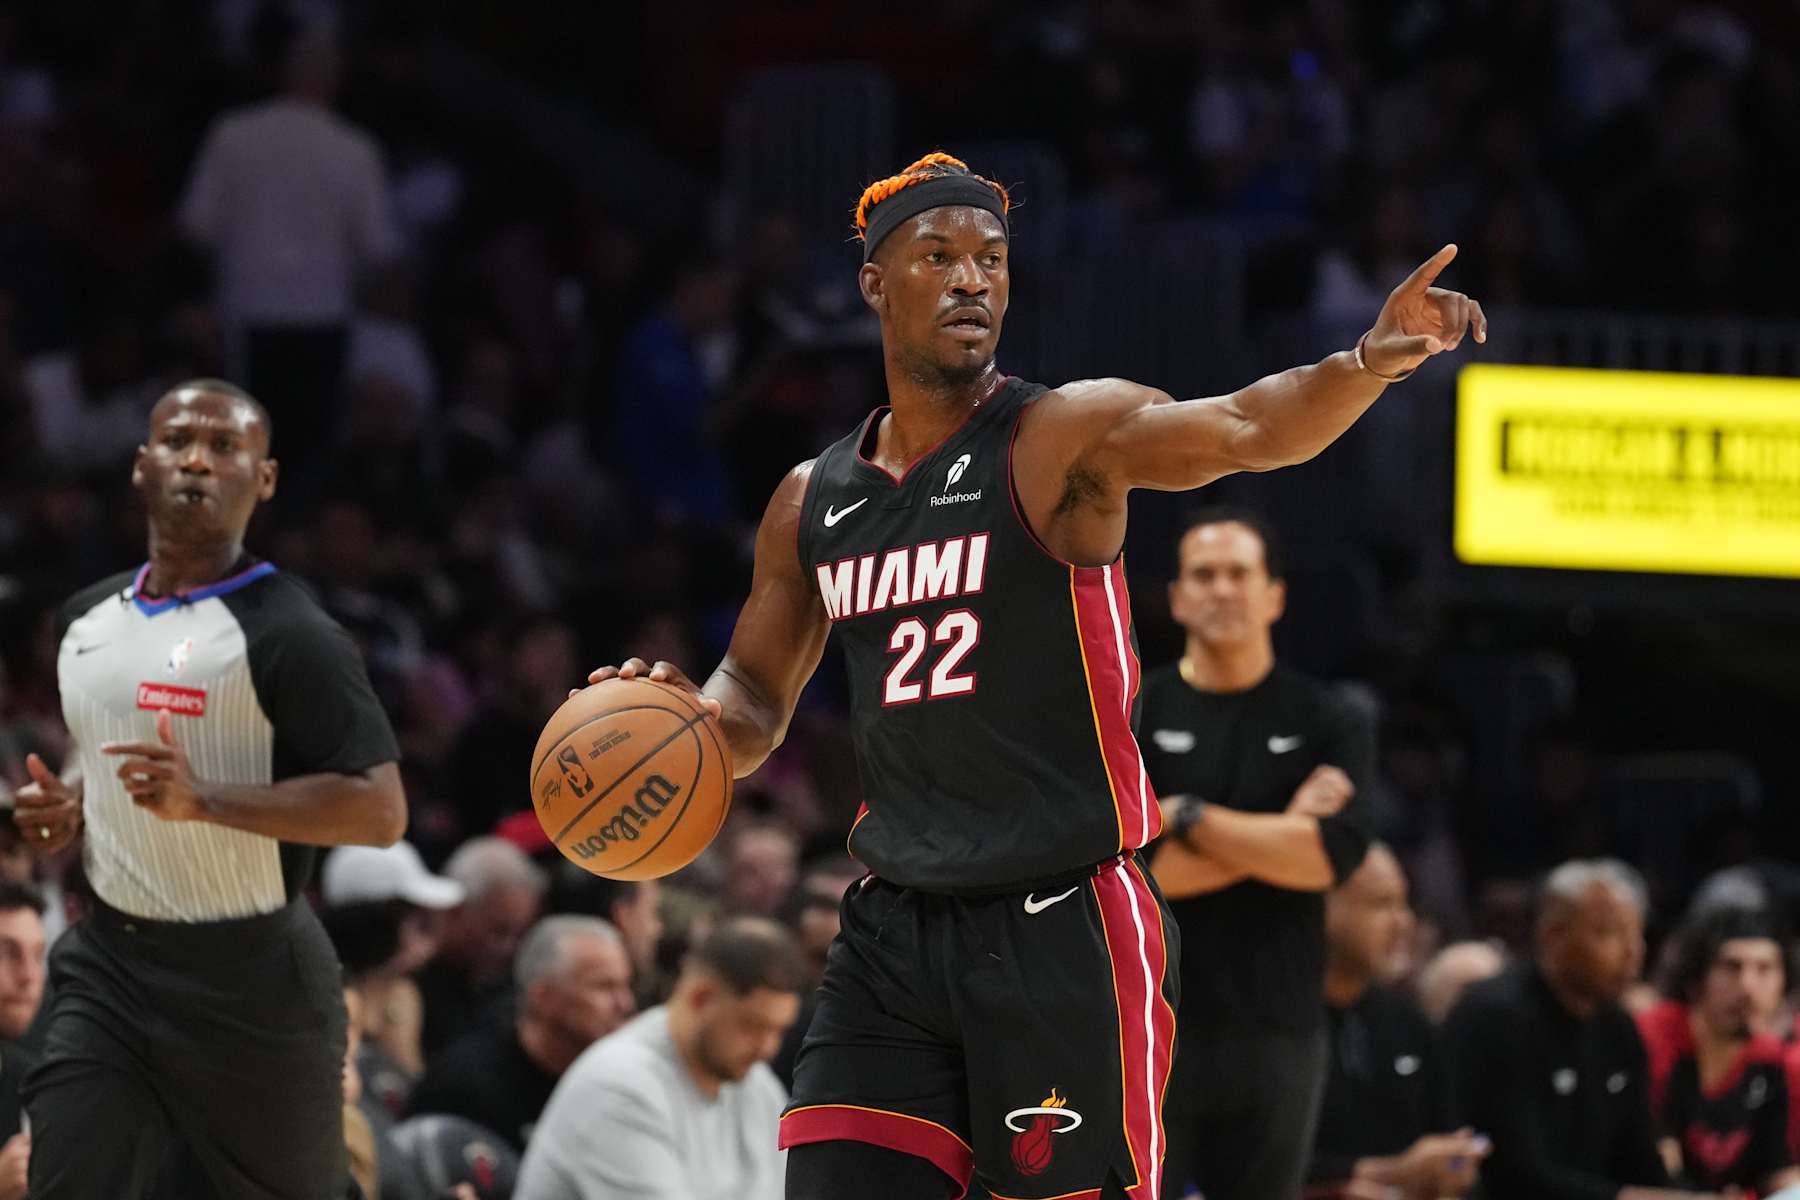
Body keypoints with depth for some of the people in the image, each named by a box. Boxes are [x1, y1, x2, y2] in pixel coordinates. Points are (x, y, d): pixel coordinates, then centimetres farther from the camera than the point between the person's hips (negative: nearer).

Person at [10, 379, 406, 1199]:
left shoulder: (289, 635, -14)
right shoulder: (88, 620, 9)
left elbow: (380, 810, -21)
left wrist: (204, 800, -30)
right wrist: (66, 800, 5)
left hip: (249, 978, -6)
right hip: (110, 962, 6)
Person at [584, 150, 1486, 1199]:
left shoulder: (1066, 436, -6)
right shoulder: (813, 502, 11)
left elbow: (1244, 430, -24)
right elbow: (755, 705, 23)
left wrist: (1367, 363, -44)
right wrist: (681, 714, 0)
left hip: (1064, 925, -5)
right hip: (894, 927, 5)